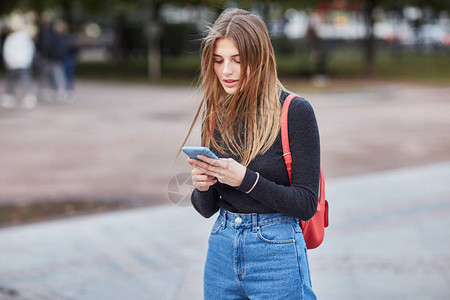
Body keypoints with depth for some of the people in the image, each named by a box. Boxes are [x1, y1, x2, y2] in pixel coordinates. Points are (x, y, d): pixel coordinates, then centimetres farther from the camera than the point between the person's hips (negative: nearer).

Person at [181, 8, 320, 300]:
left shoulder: (295, 111, -11)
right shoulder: (216, 114, 4)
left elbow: (306, 204, -12)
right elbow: (207, 208, 10)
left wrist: (246, 179, -22)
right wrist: (202, 187, -11)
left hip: (276, 255, -5)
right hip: (221, 250, 5)